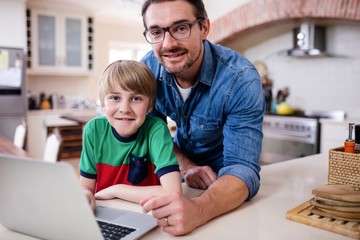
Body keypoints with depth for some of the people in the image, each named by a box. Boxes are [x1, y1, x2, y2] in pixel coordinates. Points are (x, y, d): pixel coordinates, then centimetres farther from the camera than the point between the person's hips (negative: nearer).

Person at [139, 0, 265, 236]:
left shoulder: (241, 79, -30)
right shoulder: (148, 67, -17)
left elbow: (242, 168, -34)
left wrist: (198, 210, -53)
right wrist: (185, 165, -22)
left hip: (224, 176, -2)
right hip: (182, 166, 3)